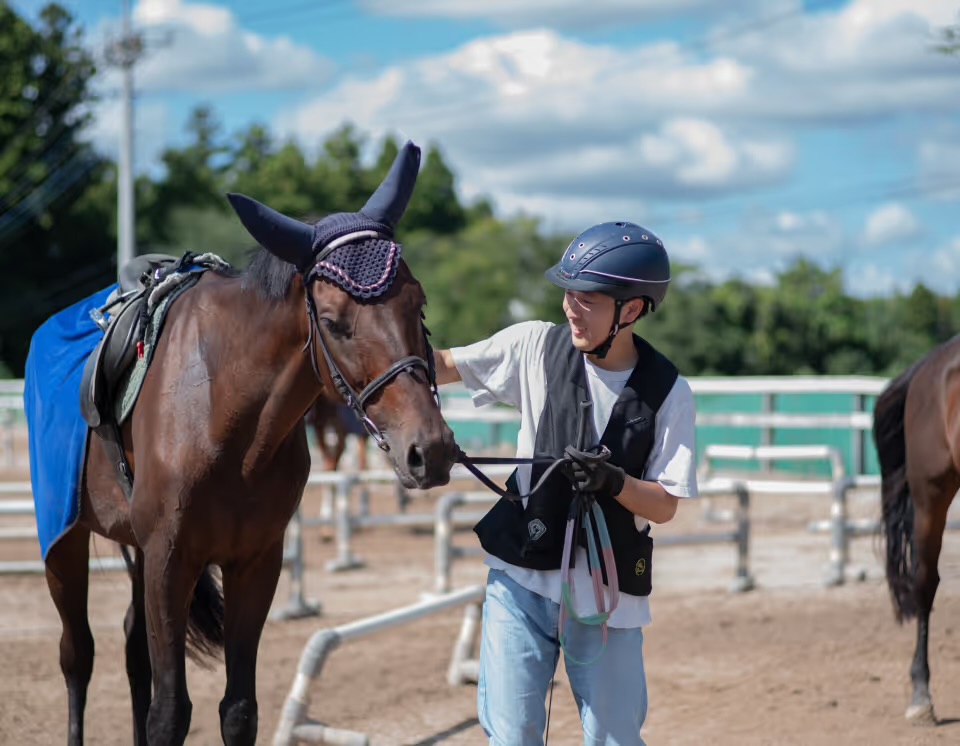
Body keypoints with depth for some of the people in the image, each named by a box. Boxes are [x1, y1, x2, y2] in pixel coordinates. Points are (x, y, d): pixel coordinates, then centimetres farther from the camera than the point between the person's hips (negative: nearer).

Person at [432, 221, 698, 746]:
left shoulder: (667, 393, -8)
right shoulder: (537, 346, -3)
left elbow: (665, 506, -6)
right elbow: (444, 366, 4)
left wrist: (612, 482, -25)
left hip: (607, 590, -1)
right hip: (523, 577, 1)